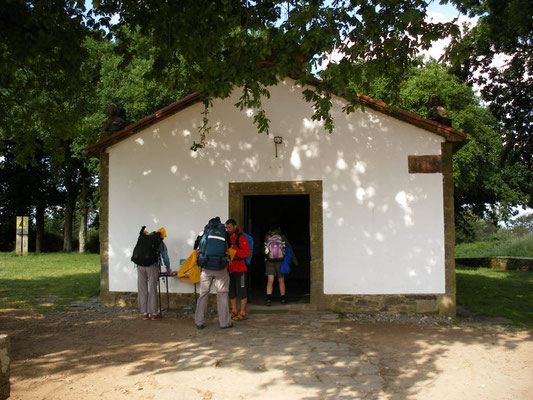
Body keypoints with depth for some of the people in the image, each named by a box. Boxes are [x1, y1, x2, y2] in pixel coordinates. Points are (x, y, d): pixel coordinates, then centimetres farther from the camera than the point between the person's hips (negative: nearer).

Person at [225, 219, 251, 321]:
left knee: (241, 291, -2)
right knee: (231, 291, 13)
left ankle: (242, 313, 5)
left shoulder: (241, 238, -9)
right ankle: (234, 311, 25)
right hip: (229, 268, 7)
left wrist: (233, 252, -28)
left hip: (239, 269, -7)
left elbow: (247, 252, -20)